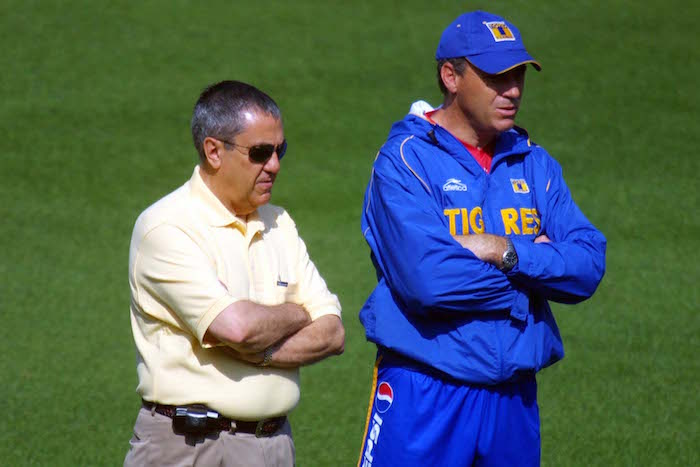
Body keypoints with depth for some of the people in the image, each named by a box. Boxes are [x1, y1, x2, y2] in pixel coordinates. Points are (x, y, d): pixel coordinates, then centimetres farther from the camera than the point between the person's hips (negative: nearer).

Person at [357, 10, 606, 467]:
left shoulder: (535, 164, 12)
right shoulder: (406, 159, -7)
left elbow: (589, 266, 1)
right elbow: (428, 277, -20)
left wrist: (508, 253, -14)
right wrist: (535, 267, -7)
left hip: (514, 395, 5)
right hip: (425, 393, -5)